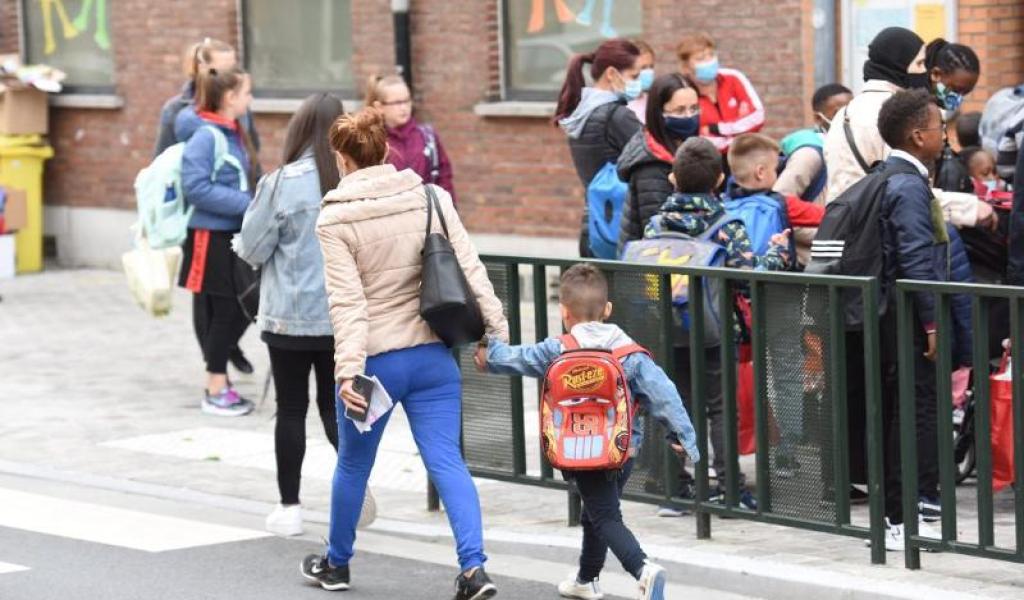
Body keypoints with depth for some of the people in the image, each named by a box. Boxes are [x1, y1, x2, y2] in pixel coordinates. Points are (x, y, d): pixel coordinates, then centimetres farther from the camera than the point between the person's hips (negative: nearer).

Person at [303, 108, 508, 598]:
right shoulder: (431, 198, 0)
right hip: (432, 356, 2)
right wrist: (496, 331, 1)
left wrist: (349, 370, -18)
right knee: (446, 461, 1)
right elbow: (470, 269, -2)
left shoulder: (335, 220, -9)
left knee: (352, 464, 17)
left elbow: (347, 303, -15)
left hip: (374, 361, -2)